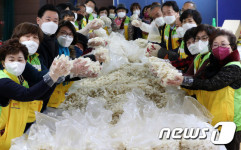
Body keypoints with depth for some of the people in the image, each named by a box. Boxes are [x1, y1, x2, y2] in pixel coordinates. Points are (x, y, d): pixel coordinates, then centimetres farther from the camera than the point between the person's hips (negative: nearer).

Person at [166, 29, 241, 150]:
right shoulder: (212, 66, 11)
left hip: (229, 126, -7)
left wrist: (184, 81, -32)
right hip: (210, 122, 7)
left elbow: (212, 84, -26)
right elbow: (194, 89, 4)